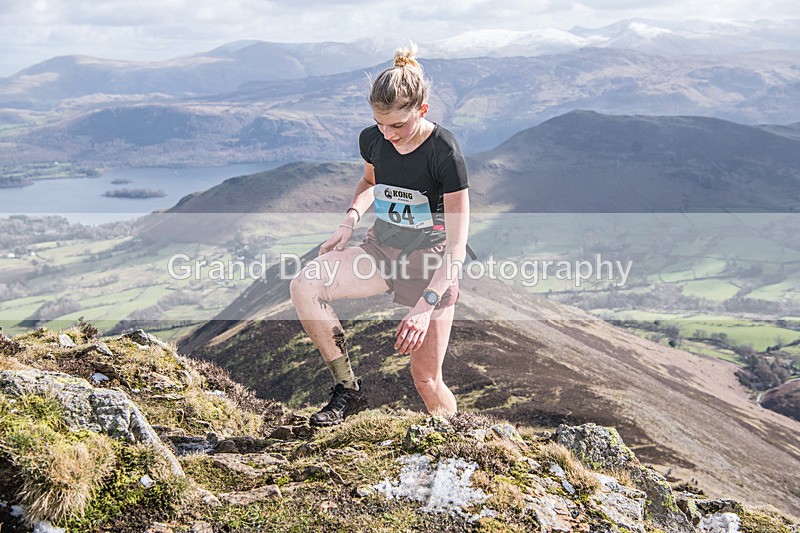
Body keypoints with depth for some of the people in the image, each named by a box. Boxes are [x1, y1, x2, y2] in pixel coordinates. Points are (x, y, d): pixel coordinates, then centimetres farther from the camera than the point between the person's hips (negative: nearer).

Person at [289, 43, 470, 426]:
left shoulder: (443, 152, -22)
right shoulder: (373, 140, -6)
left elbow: (457, 245, -22)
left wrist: (426, 304, -31)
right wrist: (350, 219, -1)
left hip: (431, 261, -5)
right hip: (382, 248, 5)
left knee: (426, 380, -2)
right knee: (304, 285, -22)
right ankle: (348, 390, -9)